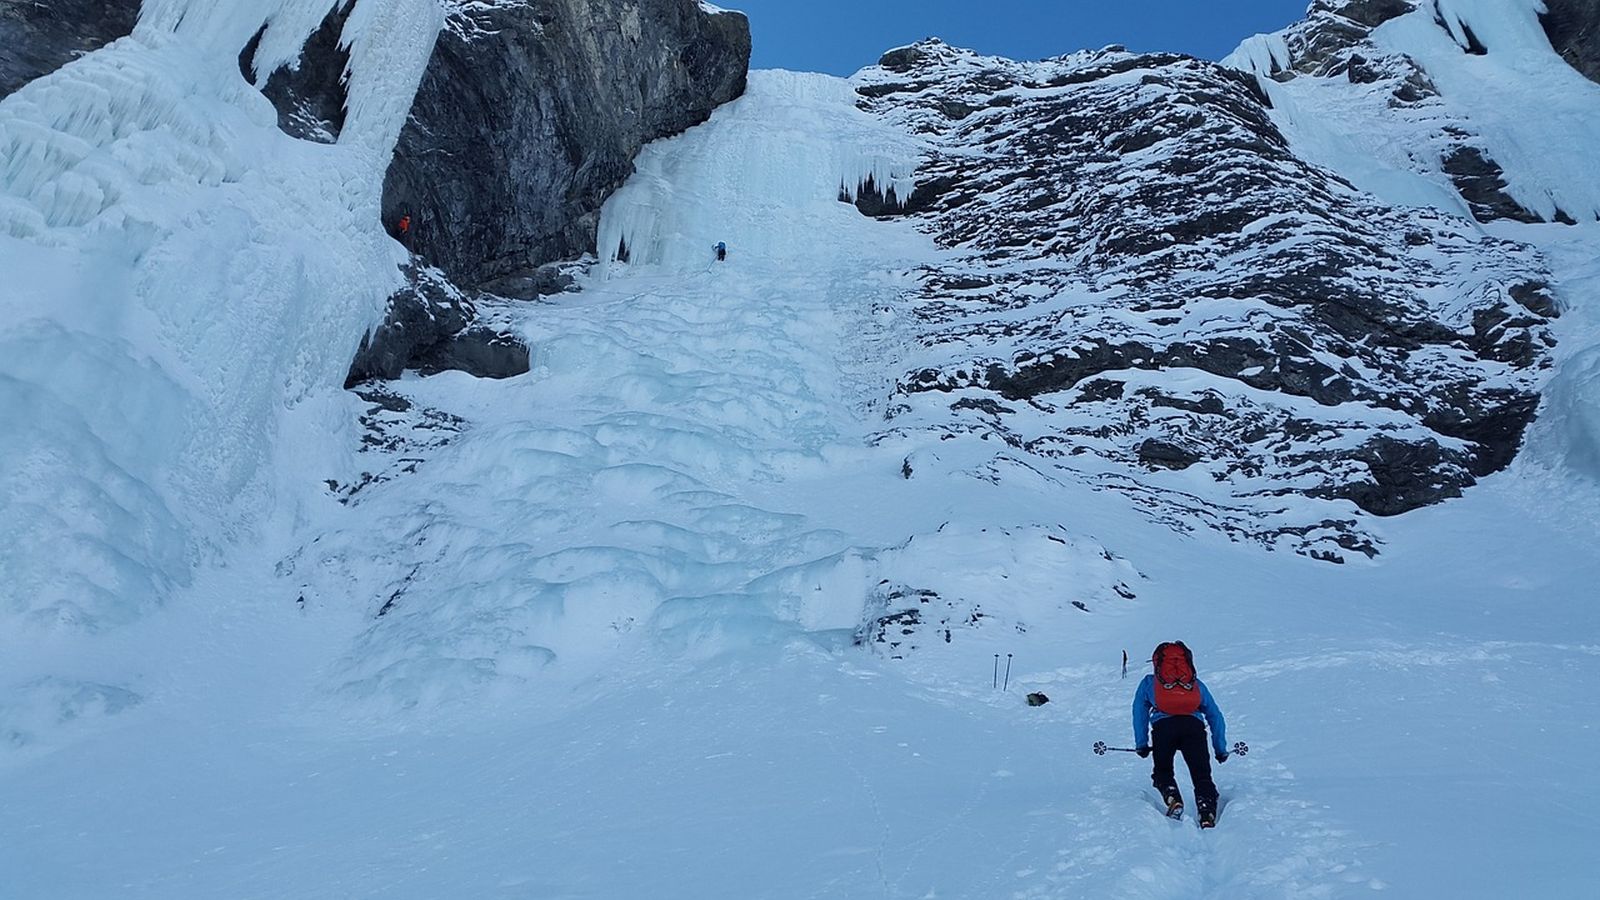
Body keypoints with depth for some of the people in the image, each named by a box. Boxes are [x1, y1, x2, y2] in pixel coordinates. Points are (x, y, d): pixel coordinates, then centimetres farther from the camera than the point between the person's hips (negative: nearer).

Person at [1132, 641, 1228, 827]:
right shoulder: (1197, 683, 34)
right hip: (1194, 725, 1)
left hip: (1163, 725, -1)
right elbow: (1215, 716, 31)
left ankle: (1172, 799, -12)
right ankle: (1207, 813, -18)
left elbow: (1139, 713, 19)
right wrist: (1221, 749, 32)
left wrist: (1141, 744, 19)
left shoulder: (1149, 682, 30)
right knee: (1201, 774, 5)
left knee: (1163, 771, 16)